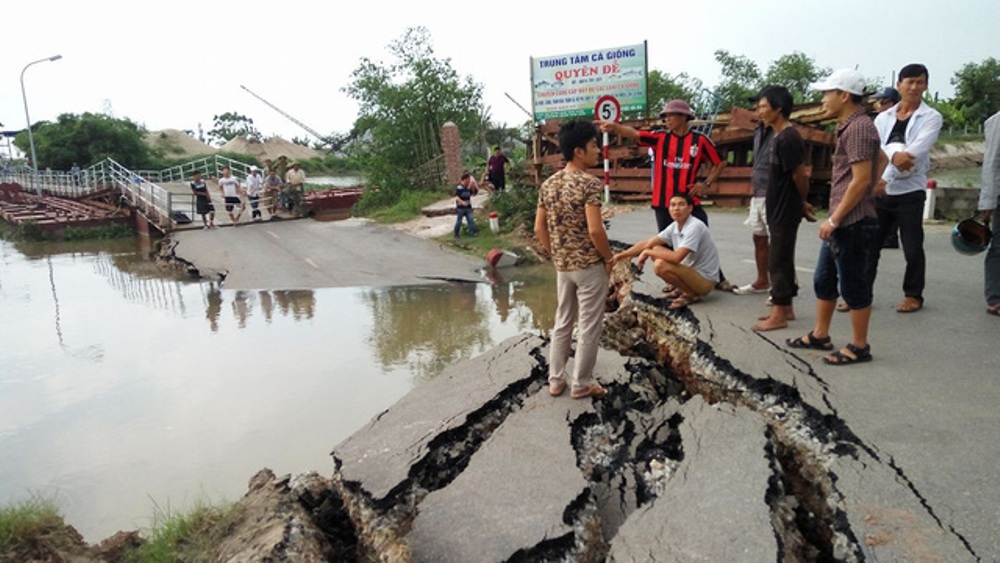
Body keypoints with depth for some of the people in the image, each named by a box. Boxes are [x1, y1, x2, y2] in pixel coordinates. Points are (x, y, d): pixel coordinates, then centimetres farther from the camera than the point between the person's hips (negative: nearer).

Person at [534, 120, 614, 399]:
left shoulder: (548, 184, 4)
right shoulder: (590, 183, -18)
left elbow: (539, 228, 6)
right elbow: (595, 230, -24)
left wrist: (555, 255, 16)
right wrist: (608, 258, -8)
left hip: (562, 266, 7)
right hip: (590, 265, -7)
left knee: (562, 322, 17)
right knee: (589, 326, 6)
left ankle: (555, 380, 24)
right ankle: (581, 384, 16)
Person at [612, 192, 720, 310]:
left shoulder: (695, 226, -24)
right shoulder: (674, 226, 1)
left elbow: (676, 257, -32)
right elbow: (647, 243, 4)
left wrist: (647, 253, -20)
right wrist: (620, 255, -4)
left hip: (705, 279, -8)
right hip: (691, 270, 8)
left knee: (660, 266, -27)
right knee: (656, 250, 4)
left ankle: (692, 294, -7)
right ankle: (682, 289, 10)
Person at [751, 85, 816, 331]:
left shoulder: (787, 138, -19)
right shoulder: (781, 136, 12)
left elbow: (800, 176, -17)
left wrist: (802, 204, -2)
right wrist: (801, 204, 15)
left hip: (785, 212, -10)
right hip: (779, 210, 10)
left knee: (778, 262, -4)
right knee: (782, 260, 15)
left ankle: (779, 315, 4)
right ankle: (786, 308, 24)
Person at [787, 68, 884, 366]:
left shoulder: (858, 127, -15)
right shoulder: (849, 127, 15)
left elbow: (861, 179, -20)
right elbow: (882, 159, 28)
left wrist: (834, 219, -18)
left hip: (853, 223, -10)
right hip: (840, 222, 10)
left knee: (853, 285, 0)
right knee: (823, 280, 16)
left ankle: (859, 346, 12)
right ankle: (820, 335, 28)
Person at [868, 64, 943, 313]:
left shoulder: (931, 118, -2)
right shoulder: (883, 117, 9)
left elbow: (916, 151, -16)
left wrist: (884, 178, -26)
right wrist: (893, 155, -29)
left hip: (909, 192, -3)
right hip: (880, 192, 3)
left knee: (912, 248, 4)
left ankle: (913, 295, 19)